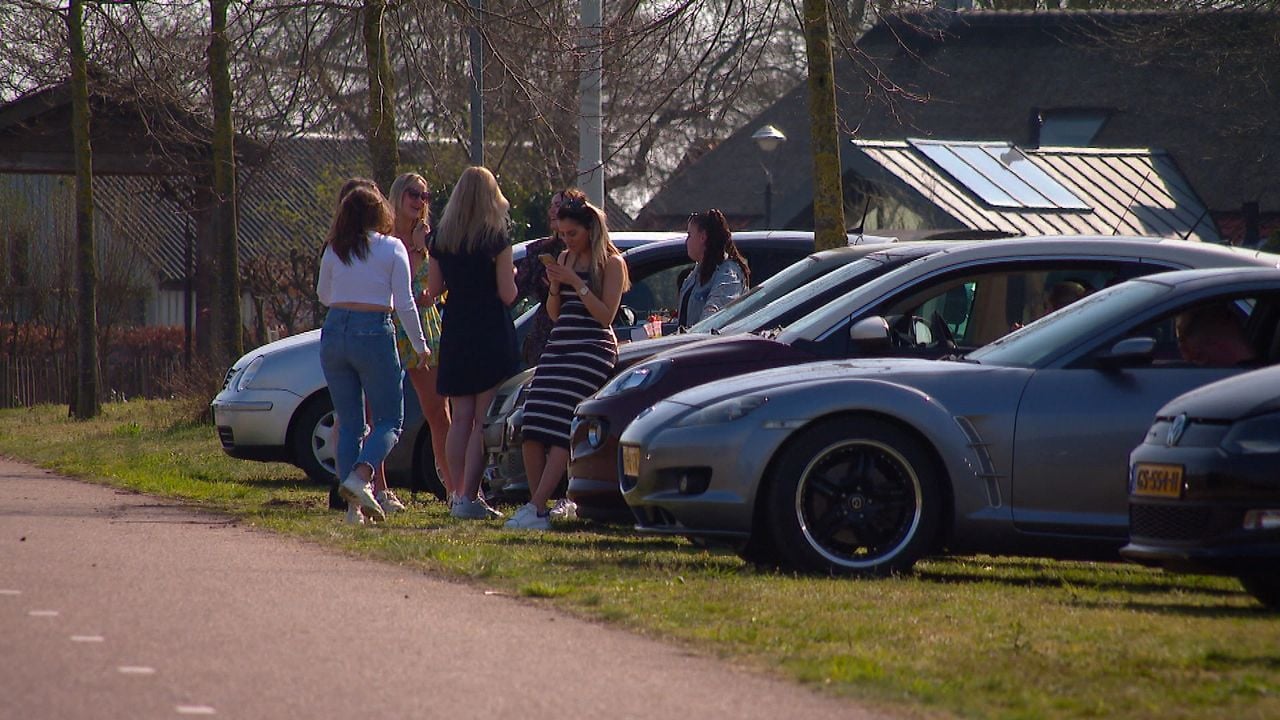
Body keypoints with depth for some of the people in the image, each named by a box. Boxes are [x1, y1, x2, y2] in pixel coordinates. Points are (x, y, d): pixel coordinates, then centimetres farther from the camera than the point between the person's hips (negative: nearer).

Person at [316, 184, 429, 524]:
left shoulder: (334, 250, 9)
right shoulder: (392, 248, -1)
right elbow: (404, 304, -3)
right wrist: (420, 344, 8)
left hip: (335, 331, 4)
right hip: (373, 333, -4)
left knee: (349, 422, 10)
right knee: (389, 420, 2)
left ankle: (353, 503, 3)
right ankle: (360, 477, -24)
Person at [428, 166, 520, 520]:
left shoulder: (440, 239, 4)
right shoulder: (497, 238, -9)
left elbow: (433, 289, 10)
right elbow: (507, 294, -10)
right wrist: (510, 276, 10)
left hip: (454, 335, 4)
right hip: (491, 334, -4)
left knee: (461, 418, 11)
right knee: (484, 420, -4)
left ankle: (460, 494, 10)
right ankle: (469, 498, -9)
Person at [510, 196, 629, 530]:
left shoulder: (611, 263, -1)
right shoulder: (565, 258, 19)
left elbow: (606, 315, -9)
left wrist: (576, 283, -15)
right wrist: (555, 285, 1)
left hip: (592, 349, -7)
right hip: (559, 345, 7)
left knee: (562, 428, -18)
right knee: (531, 429, -7)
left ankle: (537, 508, -25)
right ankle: (536, 505, -2)